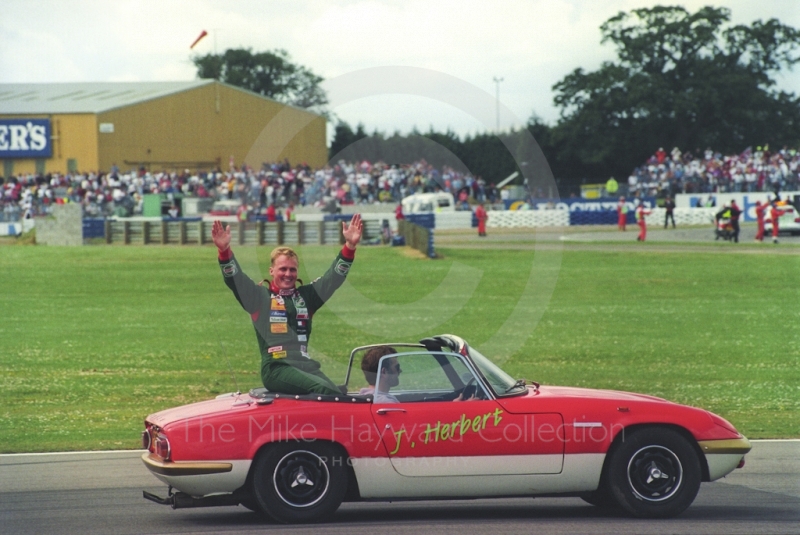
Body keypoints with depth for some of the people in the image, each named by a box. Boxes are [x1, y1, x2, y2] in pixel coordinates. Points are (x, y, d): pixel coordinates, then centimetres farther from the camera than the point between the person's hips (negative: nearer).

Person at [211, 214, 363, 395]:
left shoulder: (306, 295, 18)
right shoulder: (261, 297, 7)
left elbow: (334, 277, 13)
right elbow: (235, 279, -6)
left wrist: (349, 246, -1)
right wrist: (224, 250, -23)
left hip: (305, 365, 5)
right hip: (276, 368, -5)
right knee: (323, 389, -31)